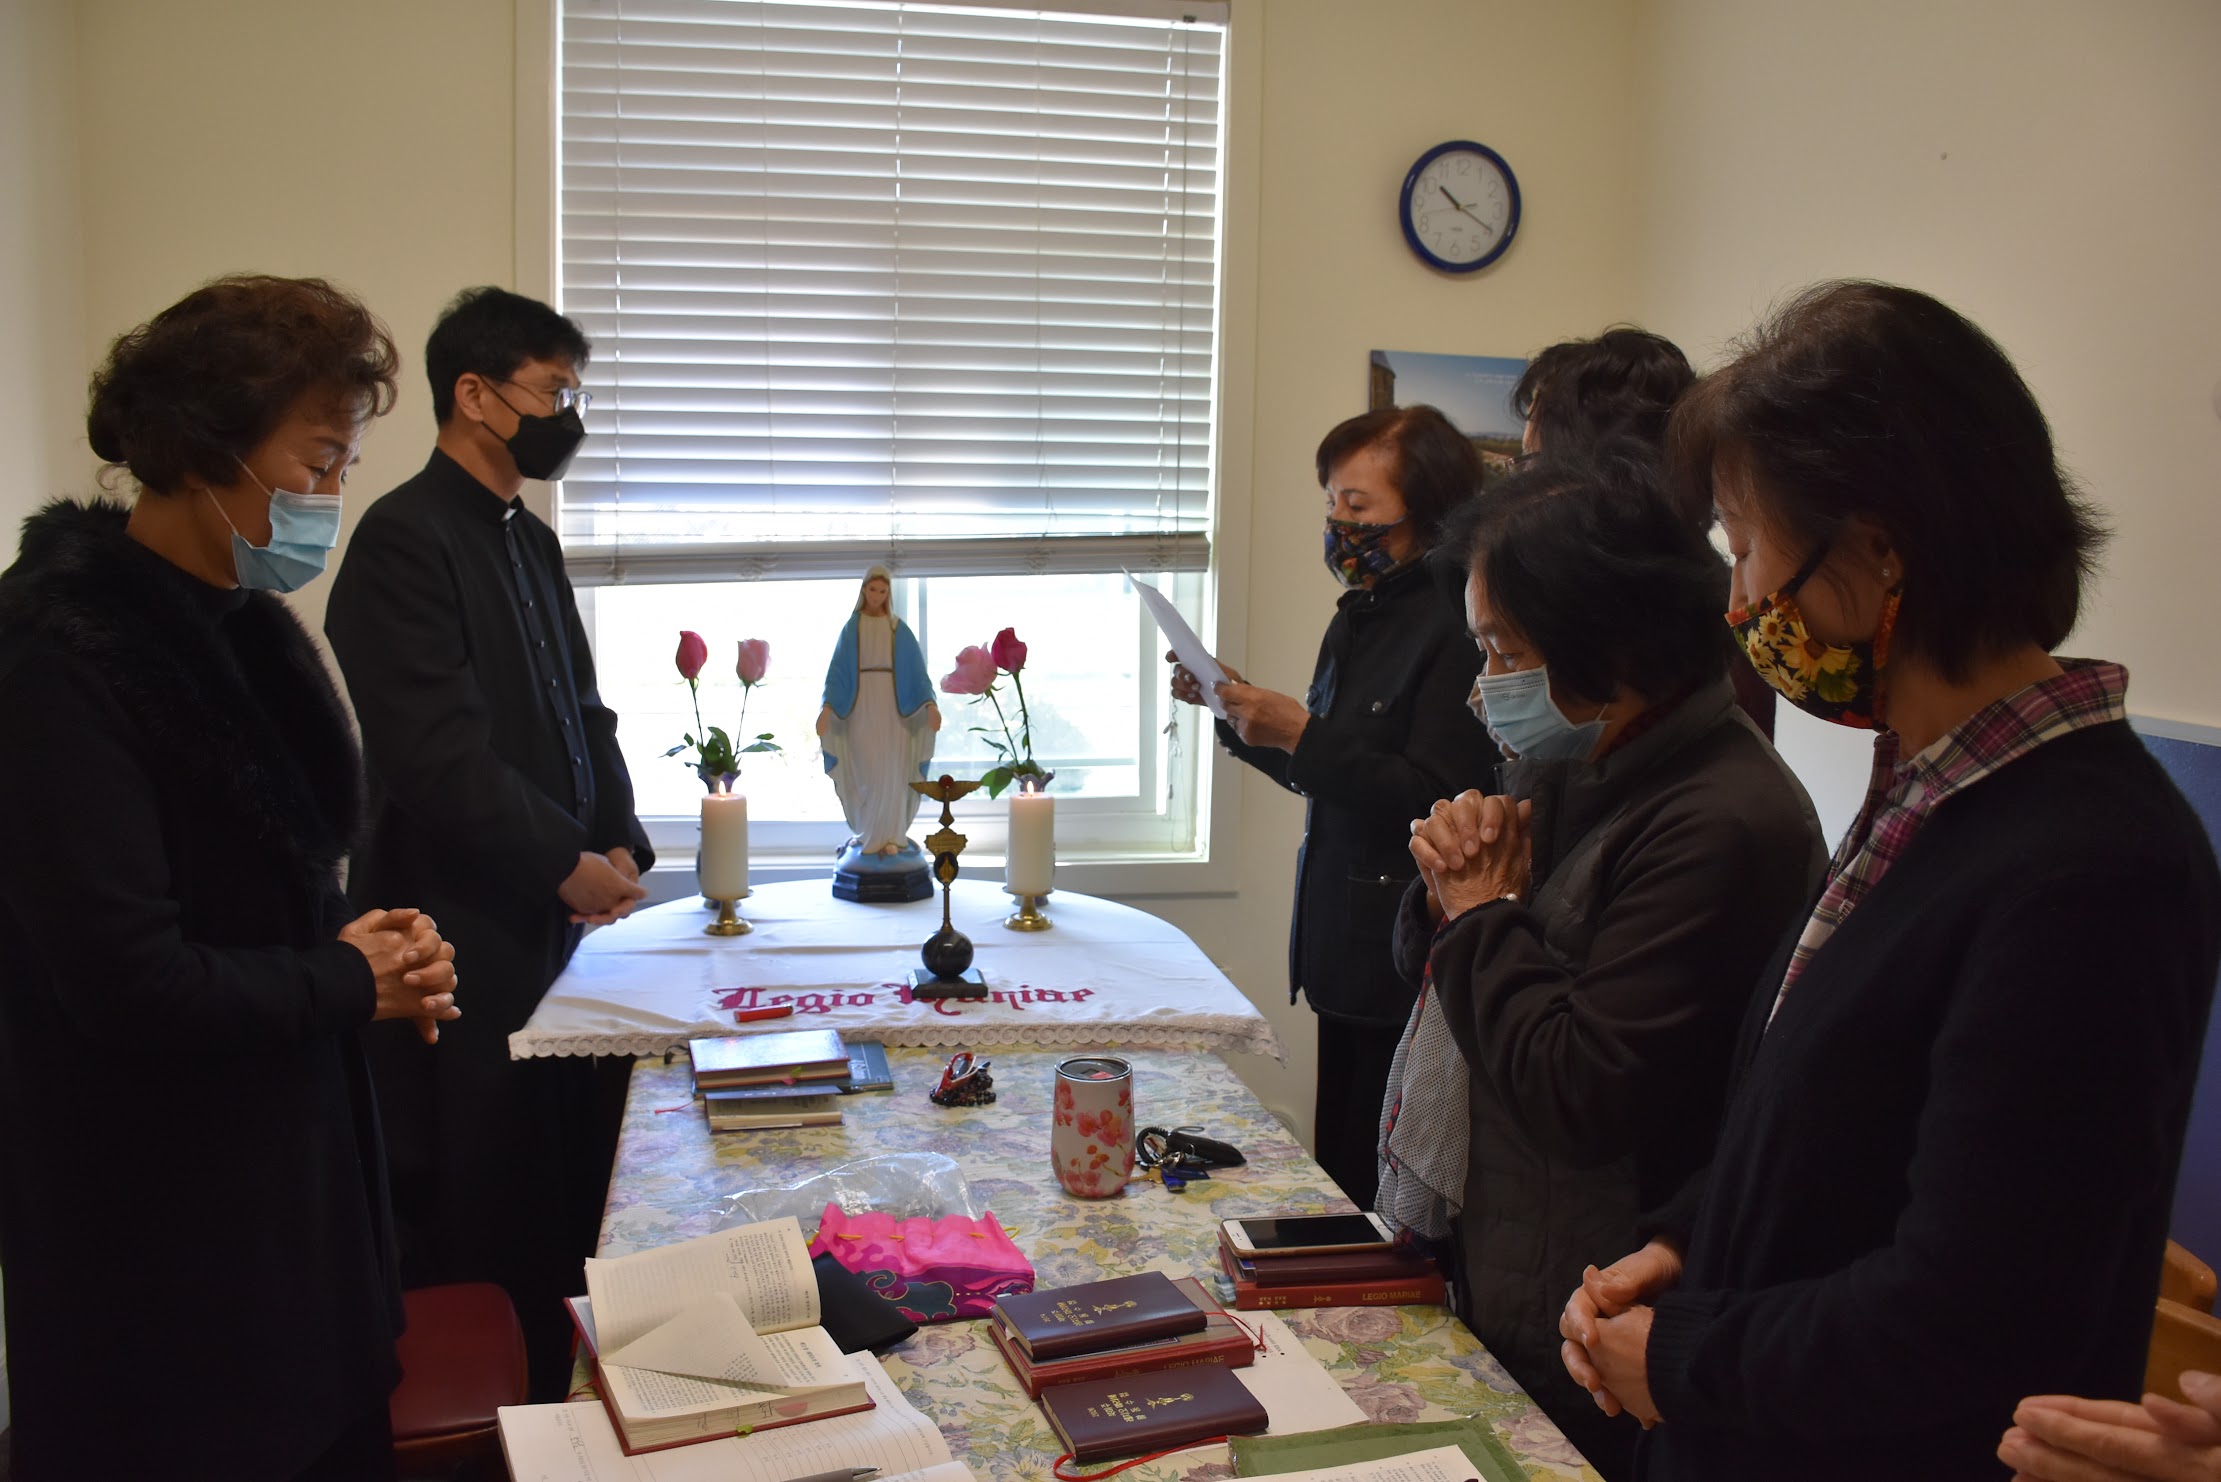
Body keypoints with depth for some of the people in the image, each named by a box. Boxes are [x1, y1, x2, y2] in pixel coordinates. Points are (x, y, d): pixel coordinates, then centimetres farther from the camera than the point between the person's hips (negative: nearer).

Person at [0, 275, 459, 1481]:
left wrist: (368, 939, -4)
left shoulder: (244, 624, 5)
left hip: (292, 1155, 8)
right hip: (157, 1213, -8)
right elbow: (130, 982, -25)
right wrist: (350, 984, -12)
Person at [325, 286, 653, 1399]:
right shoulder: (405, 539, -13)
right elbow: (442, 757, -20)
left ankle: (558, 1403, 26)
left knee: (573, 1208, 14)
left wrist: (619, 844, 4)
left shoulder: (529, 539, 15)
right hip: (466, 939, -8)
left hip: (558, 924, 9)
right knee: (484, 1234, 2)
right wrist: (571, 866, -12)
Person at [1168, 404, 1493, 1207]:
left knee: (1381, 1192, -1)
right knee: (1337, 1175, 15)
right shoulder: (1359, 618, 13)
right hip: (1345, 946, 9)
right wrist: (1238, 707, 9)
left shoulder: (1454, 631, -16)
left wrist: (1302, 735, -24)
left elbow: (1434, 799, -22)